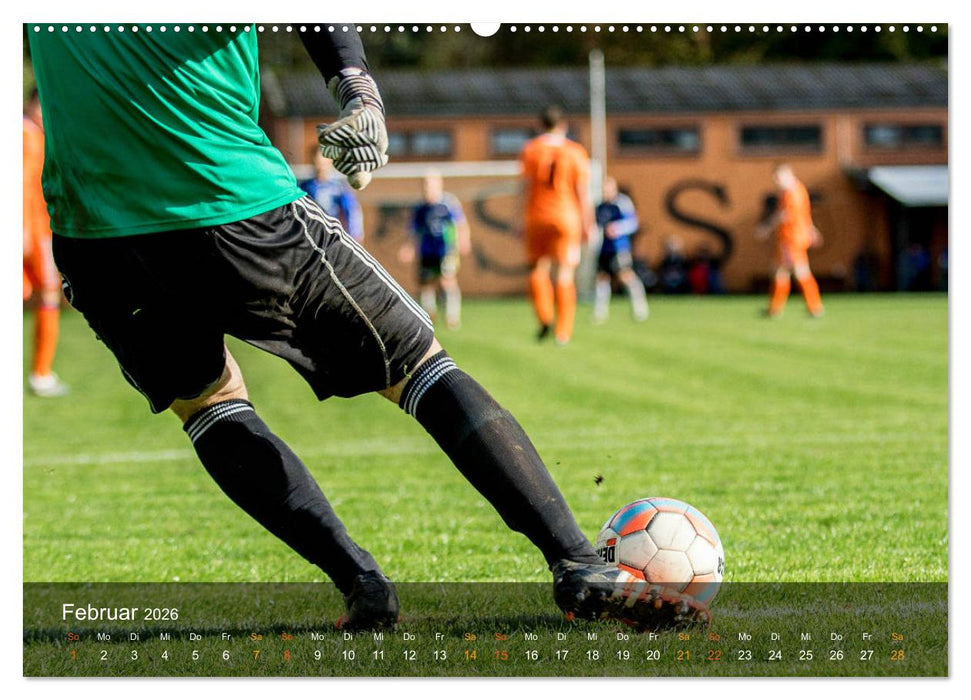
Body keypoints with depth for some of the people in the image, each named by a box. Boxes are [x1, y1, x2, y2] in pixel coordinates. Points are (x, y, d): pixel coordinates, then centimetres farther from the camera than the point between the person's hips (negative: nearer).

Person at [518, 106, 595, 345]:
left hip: (537, 216, 0)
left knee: (538, 269, 14)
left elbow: (526, 186, -2)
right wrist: (587, 224, 5)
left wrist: (522, 218, 1)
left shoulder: (529, 150, 1)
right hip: (567, 216, 0)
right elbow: (582, 192, 0)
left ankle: (545, 318, -6)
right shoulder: (575, 152, 0)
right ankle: (563, 332, 1)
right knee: (565, 275, 3)